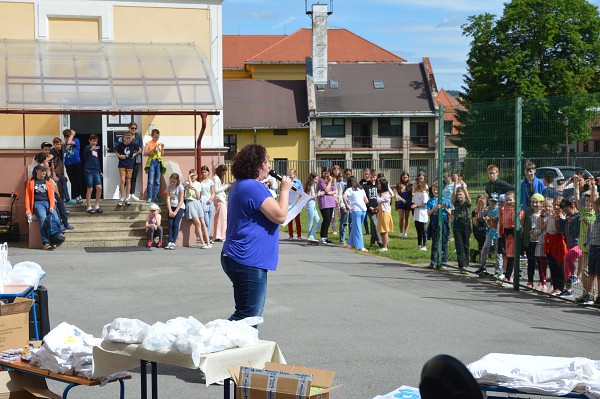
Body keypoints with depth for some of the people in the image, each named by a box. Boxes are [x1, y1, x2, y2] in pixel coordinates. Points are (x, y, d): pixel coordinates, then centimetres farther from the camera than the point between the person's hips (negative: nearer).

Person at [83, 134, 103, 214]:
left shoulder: (97, 149, 20)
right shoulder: (87, 147, 0)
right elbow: (86, 150, -26)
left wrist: (100, 171, 22)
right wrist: (91, 148, -45)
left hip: (96, 171, 6)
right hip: (88, 170, -6)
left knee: (99, 188, -5)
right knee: (90, 189, -4)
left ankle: (97, 206, 5)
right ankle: (89, 207, 4)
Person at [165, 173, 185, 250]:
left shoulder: (180, 187, -10)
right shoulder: (169, 187, 2)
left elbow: (181, 200, -11)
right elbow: (168, 199, -1)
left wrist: (175, 212, -13)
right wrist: (170, 210, -10)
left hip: (180, 207, -4)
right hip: (171, 207, 4)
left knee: (175, 224, -12)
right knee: (170, 224, -6)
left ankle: (173, 243, -11)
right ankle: (170, 242, -9)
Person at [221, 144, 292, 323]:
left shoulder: (239, 186, 17)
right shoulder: (254, 187, -17)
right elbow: (280, 216, -19)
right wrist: (284, 190, -8)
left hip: (235, 258, 11)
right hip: (249, 262, -11)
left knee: (251, 316, 16)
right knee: (248, 317, -9)